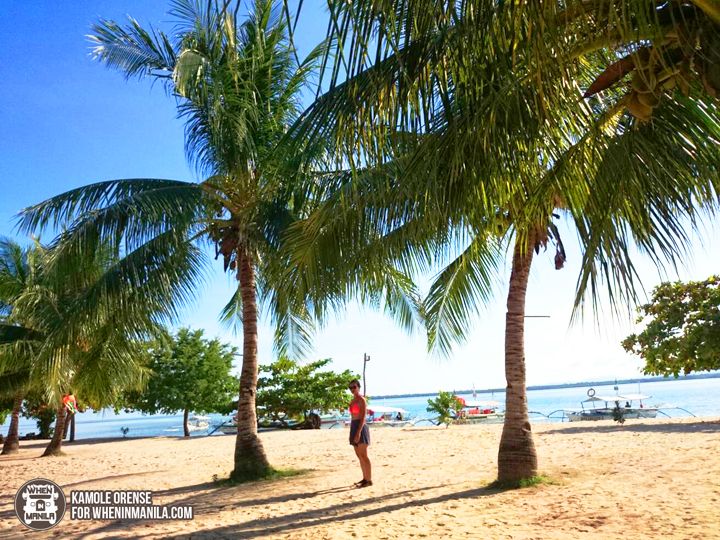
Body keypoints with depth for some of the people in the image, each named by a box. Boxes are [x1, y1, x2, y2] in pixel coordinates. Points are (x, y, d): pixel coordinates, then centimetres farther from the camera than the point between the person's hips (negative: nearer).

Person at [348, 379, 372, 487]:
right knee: (359, 456, 12)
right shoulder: (353, 400, 15)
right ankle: (365, 478, 20)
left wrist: (358, 433, -23)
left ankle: (369, 480, -2)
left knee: (363, 456, -7)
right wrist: (353, 432, 18)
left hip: (360, 428, -9)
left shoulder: (361, 400, -11)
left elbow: (363, 418, -18)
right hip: (354, 427, 9)